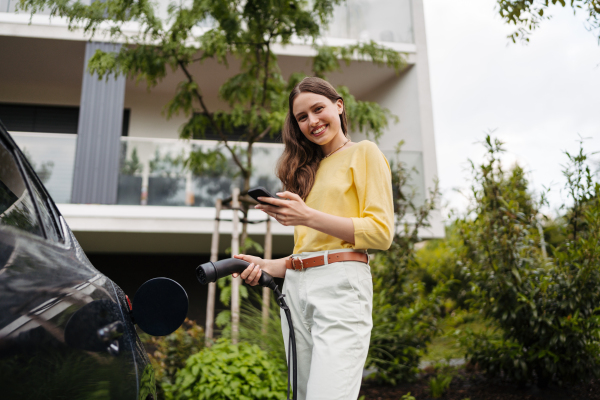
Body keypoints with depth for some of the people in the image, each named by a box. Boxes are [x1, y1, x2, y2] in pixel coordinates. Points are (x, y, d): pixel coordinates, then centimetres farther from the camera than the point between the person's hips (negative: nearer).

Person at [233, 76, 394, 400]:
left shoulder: (363, 153, 6)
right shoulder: (309, 169, 23)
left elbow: (381, 233, -6)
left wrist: (308, 217, -12)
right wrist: (269, 266, 4)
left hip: (340, 284, -6)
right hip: (295, 289, 6)